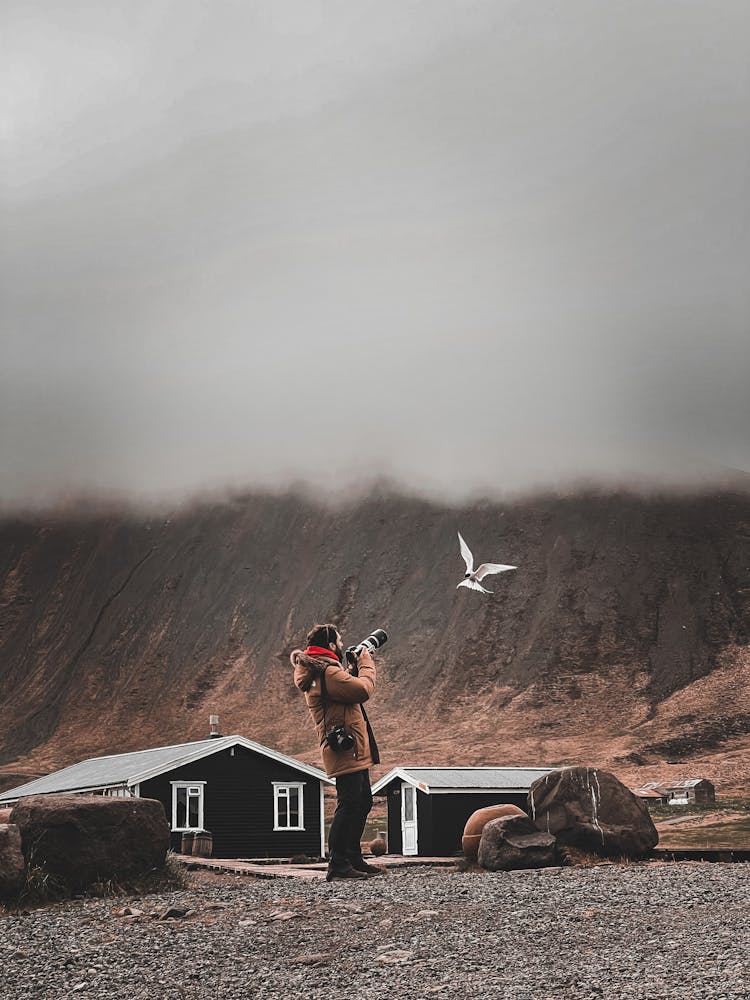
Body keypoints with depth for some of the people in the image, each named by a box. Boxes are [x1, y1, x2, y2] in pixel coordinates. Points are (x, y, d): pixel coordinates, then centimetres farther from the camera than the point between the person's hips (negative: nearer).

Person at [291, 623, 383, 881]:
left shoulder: (318, 671, 17)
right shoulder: (327, 672, -17)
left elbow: (346, 685, 28)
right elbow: (363, 689, -22)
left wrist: (356, 666, 14)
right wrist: (365, 663, -6)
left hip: (353, 752, 11)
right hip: (346, 751, -11)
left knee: (362, 803, 17)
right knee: (349, 806, -11)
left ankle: (353, 859, 24)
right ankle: (338, 864, -10)